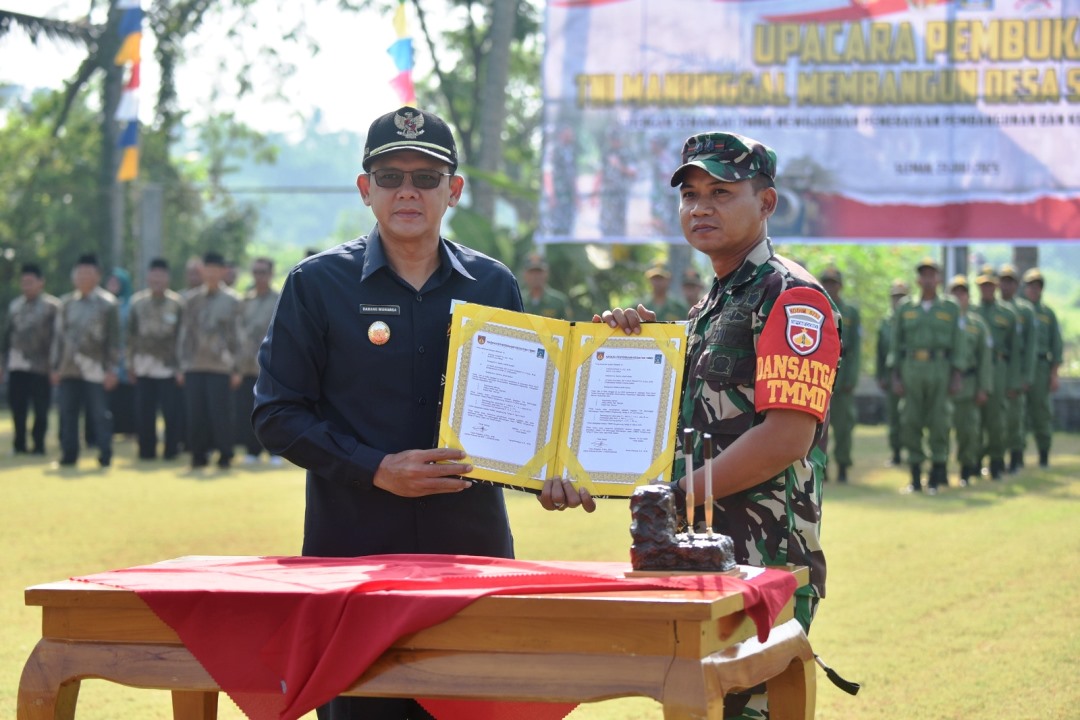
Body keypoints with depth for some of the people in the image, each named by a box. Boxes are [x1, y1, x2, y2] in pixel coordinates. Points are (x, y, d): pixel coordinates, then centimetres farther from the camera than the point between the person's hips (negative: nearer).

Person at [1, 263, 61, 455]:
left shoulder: (52, 306, -3)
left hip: (40, 365, -4)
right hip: (17, 365, 4)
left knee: (41, 408, 0)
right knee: (17, 406, 5)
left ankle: (38, 444, 9)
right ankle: (19, 444, 15)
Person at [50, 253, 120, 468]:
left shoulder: (107, 303, 0)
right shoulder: (66, 303, 12)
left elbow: (114, 339, -1)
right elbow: (59, 335, 14)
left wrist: (111, 369, -7)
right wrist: (55, 367, 10)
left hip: (94, 369, -4)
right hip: (69, 369, 4)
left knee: (99, 414, -4)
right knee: (67, 414, 4)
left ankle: (105, 456, 1)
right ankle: (68, 455, 11)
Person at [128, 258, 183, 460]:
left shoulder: (176, 303, -1)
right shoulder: (138, 302, 7)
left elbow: (183, 335, 1)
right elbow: (131, 333, 12)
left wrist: (180, 365, -2)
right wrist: (131, 361, 9)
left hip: (168, 366, -2)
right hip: (144, 366, 3)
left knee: (171, 412, -3)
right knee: (144, 412, 3)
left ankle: (171, 450, 8)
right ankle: (146, 449, 13)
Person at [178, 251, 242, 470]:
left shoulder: (231, 300, 5)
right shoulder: (192, 300, 11)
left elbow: (236, 336, 4)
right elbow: (185, 334, 13)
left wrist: (236, 369, 0)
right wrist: (182, 366, 8)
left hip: (220, 367, -2)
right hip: (194, 367, 2)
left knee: (220, 413, -4)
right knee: (196, 414, 0)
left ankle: (225, 456, 7)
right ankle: (199, 455, 10)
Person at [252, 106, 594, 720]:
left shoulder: (494, 286, 10)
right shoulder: (318, 284, 2)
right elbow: (277, 414, -1)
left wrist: (546, 474, -3)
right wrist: (376, 469, -12)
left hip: (473, 549, 2)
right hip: (353, 549, -2)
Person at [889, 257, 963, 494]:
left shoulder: (950, 309, 5)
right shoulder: (904, 308, 7)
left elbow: (957, 344, 3)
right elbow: (896, 344, 7)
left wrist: (956, 377, -5)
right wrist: (895, 378, -1)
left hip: (940, 371, -1)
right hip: (911, 371, 1)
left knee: (938, 423, -3)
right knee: (910, 424, -3)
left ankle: (937, 476, 6)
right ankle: (915, 478, 4)